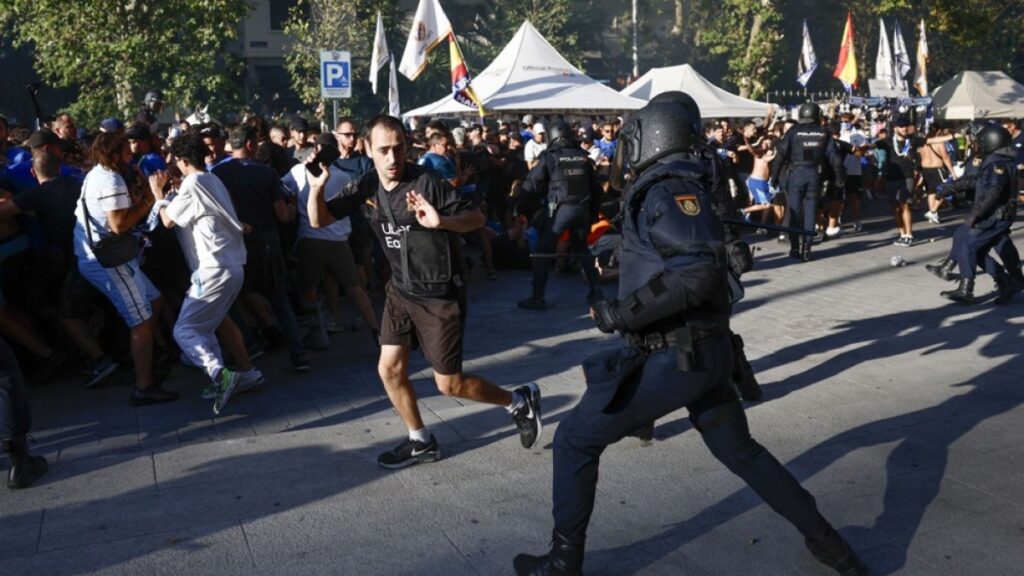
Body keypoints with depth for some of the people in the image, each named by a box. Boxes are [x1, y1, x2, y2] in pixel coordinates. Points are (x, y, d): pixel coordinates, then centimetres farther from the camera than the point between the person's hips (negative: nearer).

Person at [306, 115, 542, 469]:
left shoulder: (426, 183, -20)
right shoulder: (367, 187, -2)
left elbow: (477, 217, -18)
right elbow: (320, 220, 1)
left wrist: (441, 221, -37)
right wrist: (316, 188, -18)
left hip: (440, 293, -6)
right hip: (401, 290, 6)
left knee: (449, 383, 0)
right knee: (389, 369, 6)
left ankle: (519, 401, 23)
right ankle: (421, 442, 27)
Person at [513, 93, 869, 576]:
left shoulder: (666, 188, -15)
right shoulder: (682, 188, 14)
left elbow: (699, 271, -28)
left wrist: (620, 313, -23)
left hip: (674, 357, -9)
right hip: (706, 351, 9)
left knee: (576, 439, 4)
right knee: (739, 450, 25)